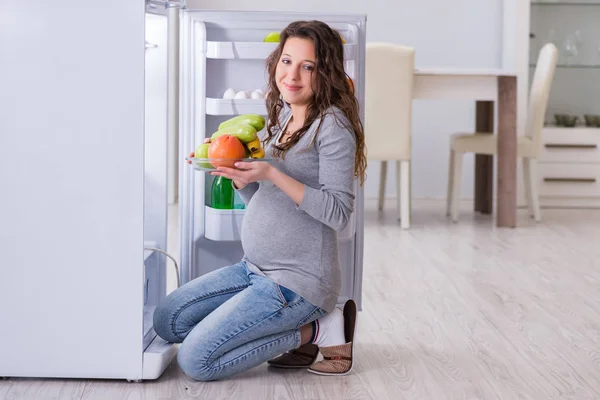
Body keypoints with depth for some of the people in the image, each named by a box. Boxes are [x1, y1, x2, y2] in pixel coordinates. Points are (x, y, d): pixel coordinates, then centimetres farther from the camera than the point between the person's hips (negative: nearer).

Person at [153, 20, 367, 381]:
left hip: (297, 280, -9)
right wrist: (234, 171, -3)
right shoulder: (282, 115, 11)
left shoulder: (333, 126, -15)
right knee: (167, 321, 11)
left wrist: (270, 174, -27)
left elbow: (339, 213, -21)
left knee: (195, 360, -12)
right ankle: (297, 328, 9)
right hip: (255, 268, 9)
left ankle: (318, 330, -1)